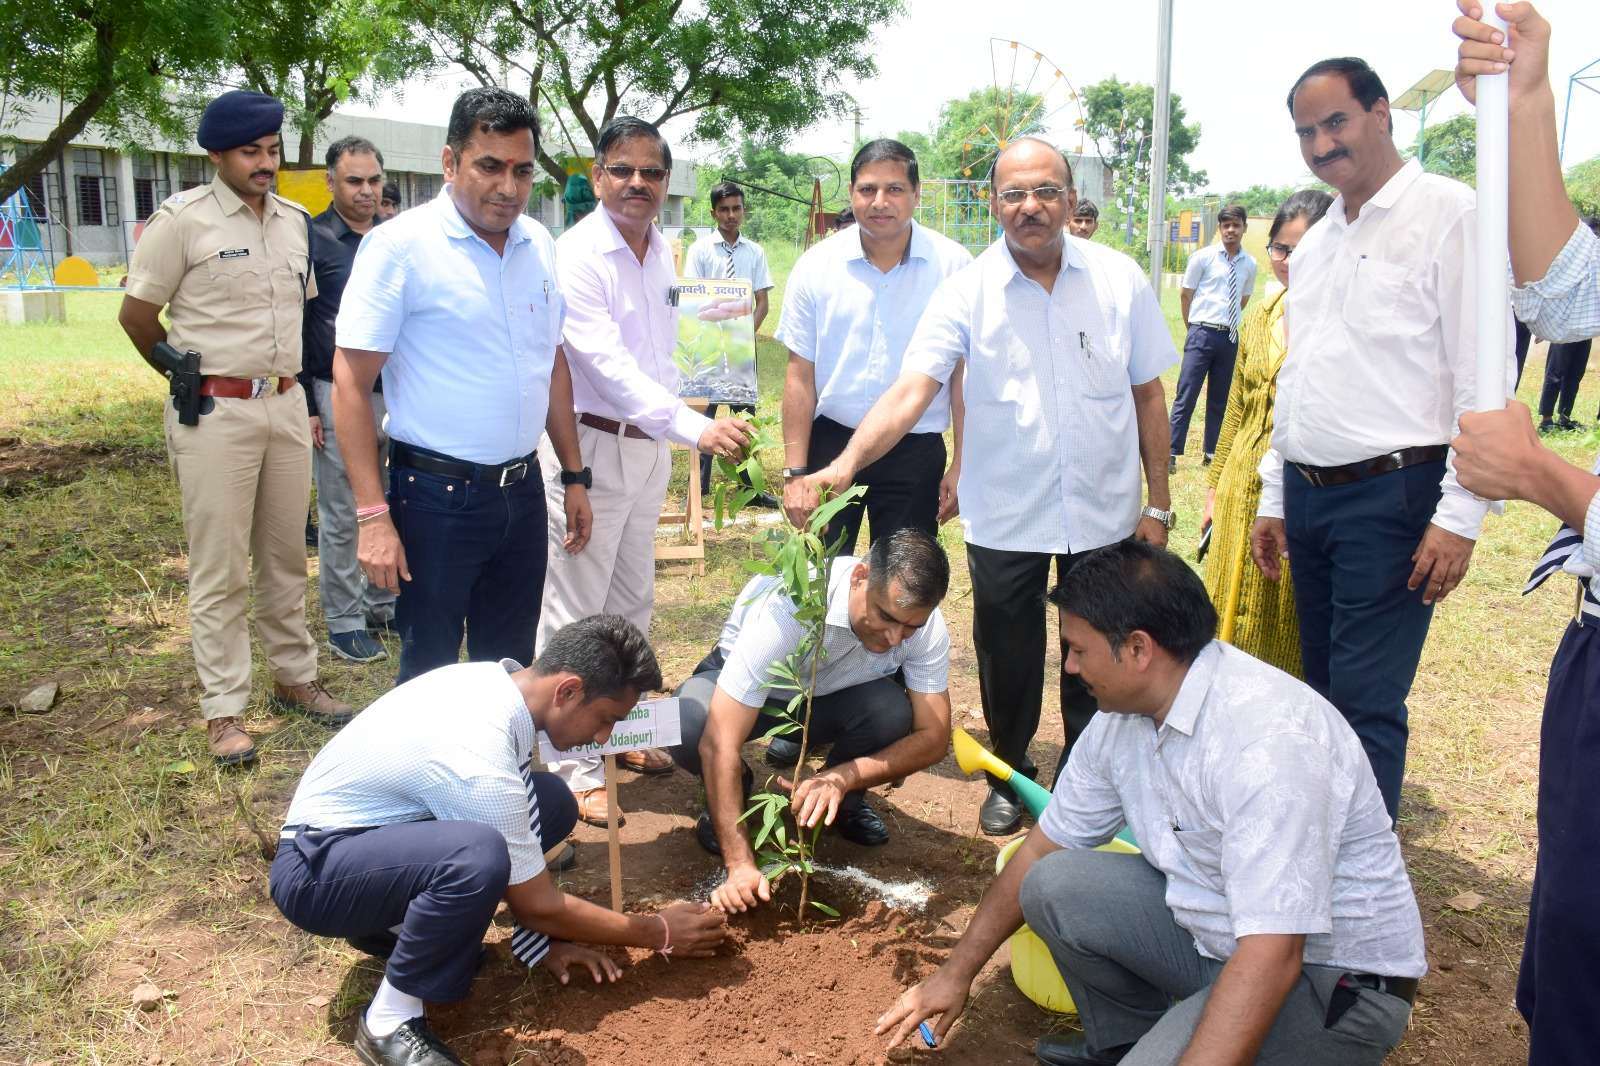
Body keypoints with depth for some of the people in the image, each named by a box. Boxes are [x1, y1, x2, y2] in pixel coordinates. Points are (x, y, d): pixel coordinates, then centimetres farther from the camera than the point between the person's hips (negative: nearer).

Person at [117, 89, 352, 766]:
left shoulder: (295, 222, 10)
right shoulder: (182, 219, -8)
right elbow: (136, 314, -3)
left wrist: (296, 388, 16)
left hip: (286, 406, 6)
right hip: (215, 413, -5)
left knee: (286, 557, 14)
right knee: (219, 570, 0)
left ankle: (294, 677, 27)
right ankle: (224, 711, 9)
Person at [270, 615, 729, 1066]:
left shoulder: (500, 681, -7)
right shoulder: (479, 756, -32)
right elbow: (538, 904, -18)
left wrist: (544, 941, 5)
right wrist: (659, 933, -7)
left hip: (375, 825, 9)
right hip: (314, 869, -9)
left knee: (549, 803, -5)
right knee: (479, 855, -36)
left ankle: (394, 925, 8)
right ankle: (389, 1023, -13)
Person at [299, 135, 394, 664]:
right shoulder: (312, 239, -4)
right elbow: (294, 330, -4)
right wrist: (306, 405, -8)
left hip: (396, 393, 4)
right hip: (338, 396, -4)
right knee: (341, 517, 3)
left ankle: (383, 601, 23)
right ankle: (344, 620, 13)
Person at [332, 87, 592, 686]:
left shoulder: (539, 245, 7)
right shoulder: (400, 245, -11)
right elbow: (351, 383, -12)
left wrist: (574, 476, 15)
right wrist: (373, 516, -16)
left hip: (522, 491, 6)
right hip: (436, 497, -5)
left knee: (512, 669, 16)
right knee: (430, 672, 7)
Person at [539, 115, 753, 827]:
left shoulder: (661, 252, 9)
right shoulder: (577, 255, -16)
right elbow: (608, 362, -27)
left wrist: (668, 437, 14)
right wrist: (694, 427, -37)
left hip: (649, 445, 8)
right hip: (590, 447, -8)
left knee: (631, 602, 18)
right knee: (576, 613, -1)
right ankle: (575, 768, 9)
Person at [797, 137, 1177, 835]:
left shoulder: (1120, 279, -3)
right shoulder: (968, 292, -9)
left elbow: (1148, 394, 3)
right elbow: (912, 390, -20)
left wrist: (1158, 503, 3)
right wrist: (847, 462, -36)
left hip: (1105, 514, 1)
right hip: (1005, 516, -1)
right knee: (1006, 659, 13)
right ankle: (1010, 775, 37)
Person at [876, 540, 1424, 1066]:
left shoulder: (1267, 738, -30)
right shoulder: (1121, 715, -3)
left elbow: (1271, 958, -33)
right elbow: (1042, 847, 9)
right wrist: (958, 972, 13)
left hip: (1334, 978, -8)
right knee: (1050, 884, -3)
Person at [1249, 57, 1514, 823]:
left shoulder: (1448, 215, -8)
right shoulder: (1314, 245, 15)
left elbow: (1484, 379, -13)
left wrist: (1460, 516, -17)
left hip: (1390, 497, -7)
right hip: (1307, 495, 7)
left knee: (1366, 704, -5)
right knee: (1322, 689, 16)